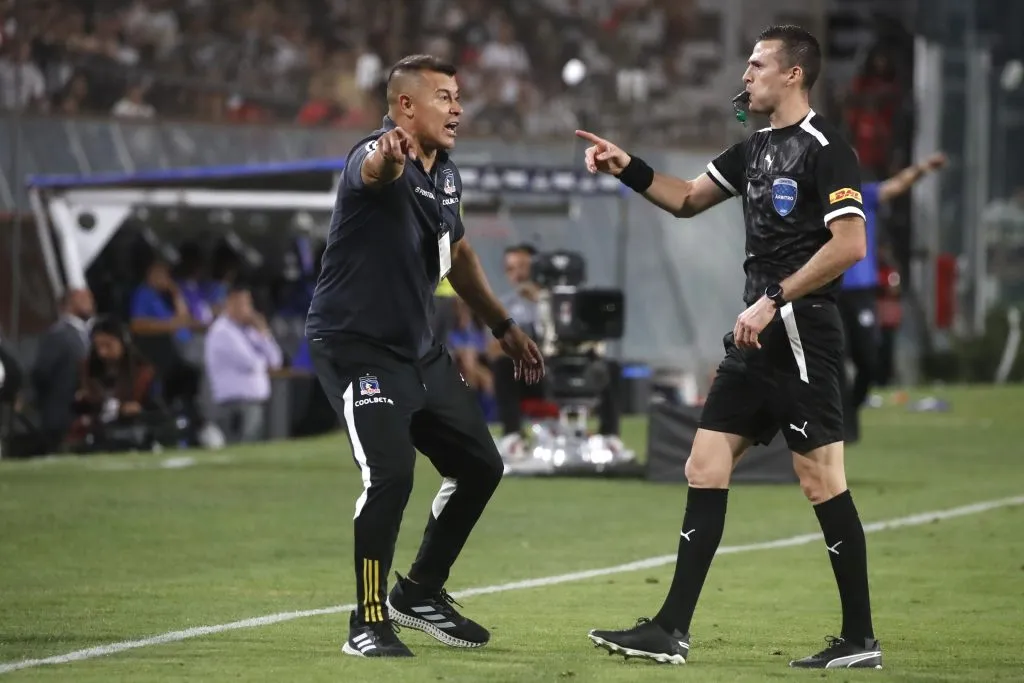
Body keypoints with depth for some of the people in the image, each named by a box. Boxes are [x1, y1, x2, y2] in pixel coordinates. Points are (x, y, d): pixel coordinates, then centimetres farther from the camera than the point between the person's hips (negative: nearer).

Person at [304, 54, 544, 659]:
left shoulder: (447, 175, 6)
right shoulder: (380, 155, -20)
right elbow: (373, 171, -48)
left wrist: (503, 326, 25)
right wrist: (388, 157, -72)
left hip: (421, 349, 9)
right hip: (356, 344, -9)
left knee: (481, 467, 12)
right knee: (391, 474, -22)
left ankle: (421, 592, 30)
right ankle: (369, 623, -8)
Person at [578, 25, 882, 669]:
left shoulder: (826, 149, -10)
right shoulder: (755, 149, 17)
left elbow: (850, 245, -18)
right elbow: (688, 199, 29)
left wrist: (774, 300, -19)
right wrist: (628, 168, 15)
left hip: (802, 336, -9)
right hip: (758, 338, 9)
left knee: (822, 480, -7)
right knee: (705, 468, 5)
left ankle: (860, 639, 0)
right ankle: (672, 631, 6)